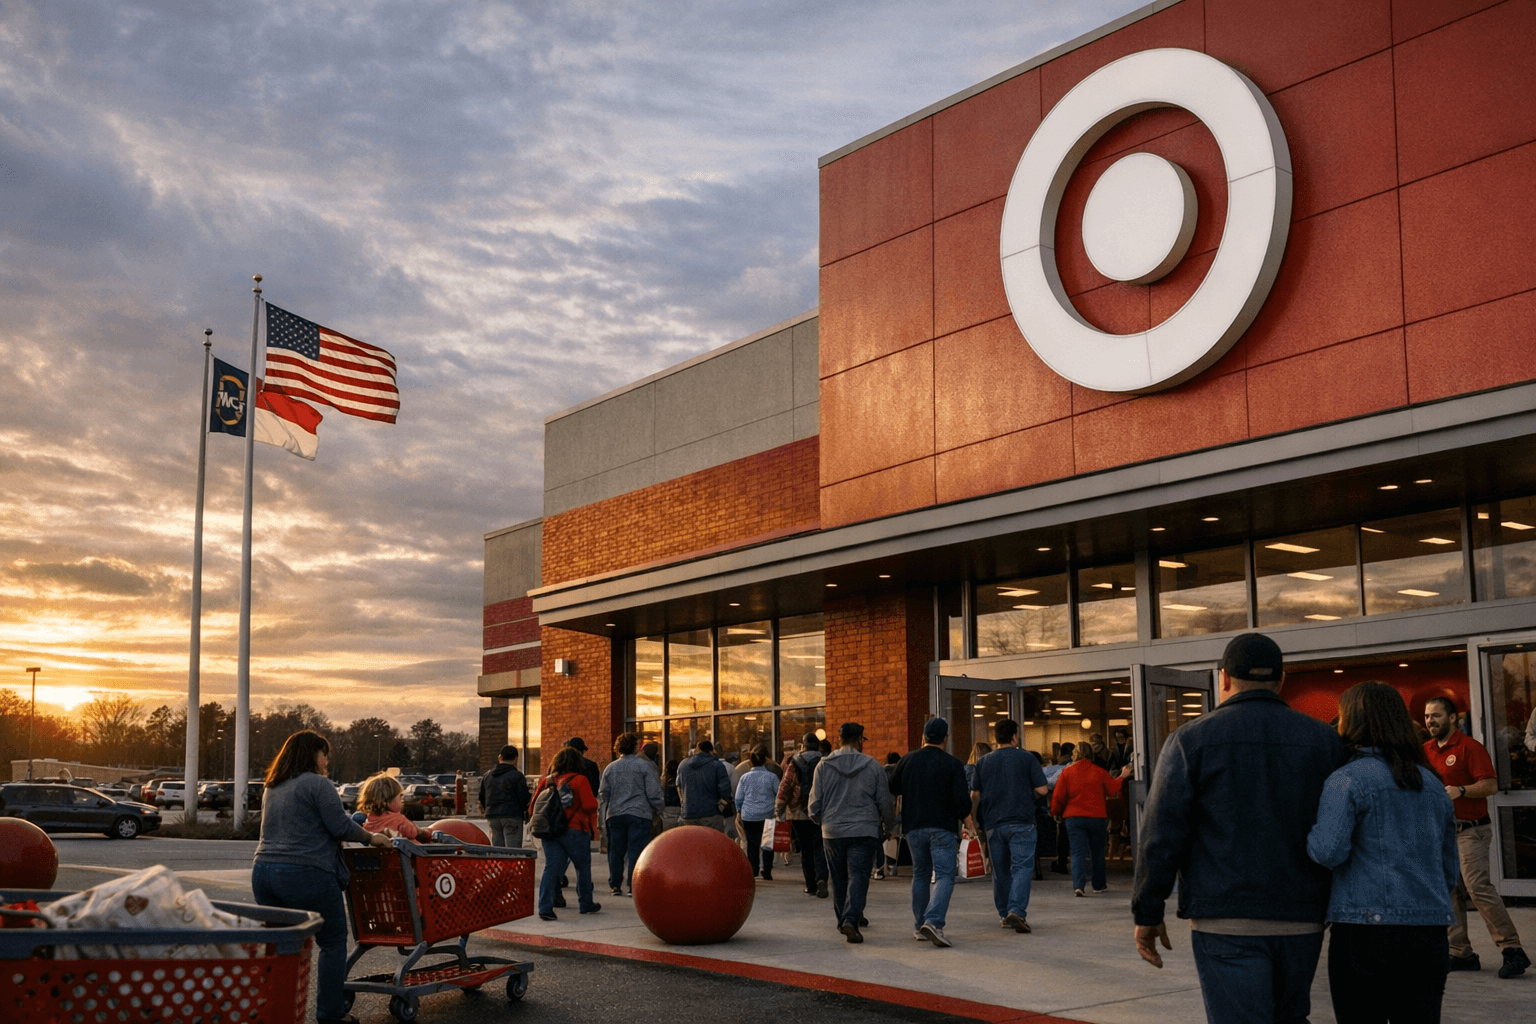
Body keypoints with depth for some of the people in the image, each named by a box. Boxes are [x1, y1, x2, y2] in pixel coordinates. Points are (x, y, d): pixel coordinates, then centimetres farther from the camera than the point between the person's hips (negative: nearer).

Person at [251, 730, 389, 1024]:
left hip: (263, 871, 8)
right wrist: (370, 837, 4)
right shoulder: (316, 784, -7)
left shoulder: (271, 789, 19)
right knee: (333, 942, 5)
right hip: (305, 875, -8)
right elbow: (340, 826, -11)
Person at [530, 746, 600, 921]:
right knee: (583, 867, 13)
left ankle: (545, 907, -10)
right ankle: (586, 904, 24)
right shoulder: (579, 780, -9)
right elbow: (590, 806, -14)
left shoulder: (547, 780, 6)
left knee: (551, 867, 1)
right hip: (574, 831, -4)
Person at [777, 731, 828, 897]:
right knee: (819, 848, 0)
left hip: (799, 812, 0)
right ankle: (821, 879, -23)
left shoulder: (795, 762, -2)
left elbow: (785, 787, -3)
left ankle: (811, 886, 12)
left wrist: (779, 809, 3)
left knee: (806, 850, 10)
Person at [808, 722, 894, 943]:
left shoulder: (824, 765, 2)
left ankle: (844, 919, 23)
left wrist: (821, 821, 24)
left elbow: (814, 802, 4)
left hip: (832, 831, 2)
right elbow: (884, 801, 5)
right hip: (865, 831, -2)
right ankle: (851, 920, -20)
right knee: (858, 876, -4)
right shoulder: (873, 766, 1)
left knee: (839, 879, 14)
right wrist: (886, 827, 21)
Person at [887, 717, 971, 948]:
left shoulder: (907, 761, 4)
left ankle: (919, 926, 20)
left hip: (914, 828, 4)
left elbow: (891, 790, 9)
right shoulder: (952, 764, -5)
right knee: (944, 876, -5)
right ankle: (933, 921, -24)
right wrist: (963, 815, 10)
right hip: (943, 828, -4)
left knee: (920, 875, 18)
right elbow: (962, 799, -9)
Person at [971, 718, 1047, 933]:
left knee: (1000, 871, 13)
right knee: (1022, 867, -6)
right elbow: (1042, 789, -3)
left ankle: (1004, 914, 20)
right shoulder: (1027, 758, -1)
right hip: (1021, 822, -4)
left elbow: (975, 795, 7)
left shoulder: (983, 762, 7)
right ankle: (1017, 911, -23)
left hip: (993, 824, 4)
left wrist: (973, 819, 18)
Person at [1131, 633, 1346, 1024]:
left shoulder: (1192, 739, -2)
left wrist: (1147, 913, 0)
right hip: (1302, 921, 4)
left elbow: (1161, 835, -6)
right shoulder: (1325, 740, 6)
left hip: (1225, 921, -4)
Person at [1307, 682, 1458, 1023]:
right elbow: (1449, 869, 18)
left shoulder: (1347, 780, -6)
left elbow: (1329, 851, -17)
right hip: (1430, 931, 5)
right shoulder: (1432, 783, 14)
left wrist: (1305, 835, 2)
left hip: (1365, 929, -5)